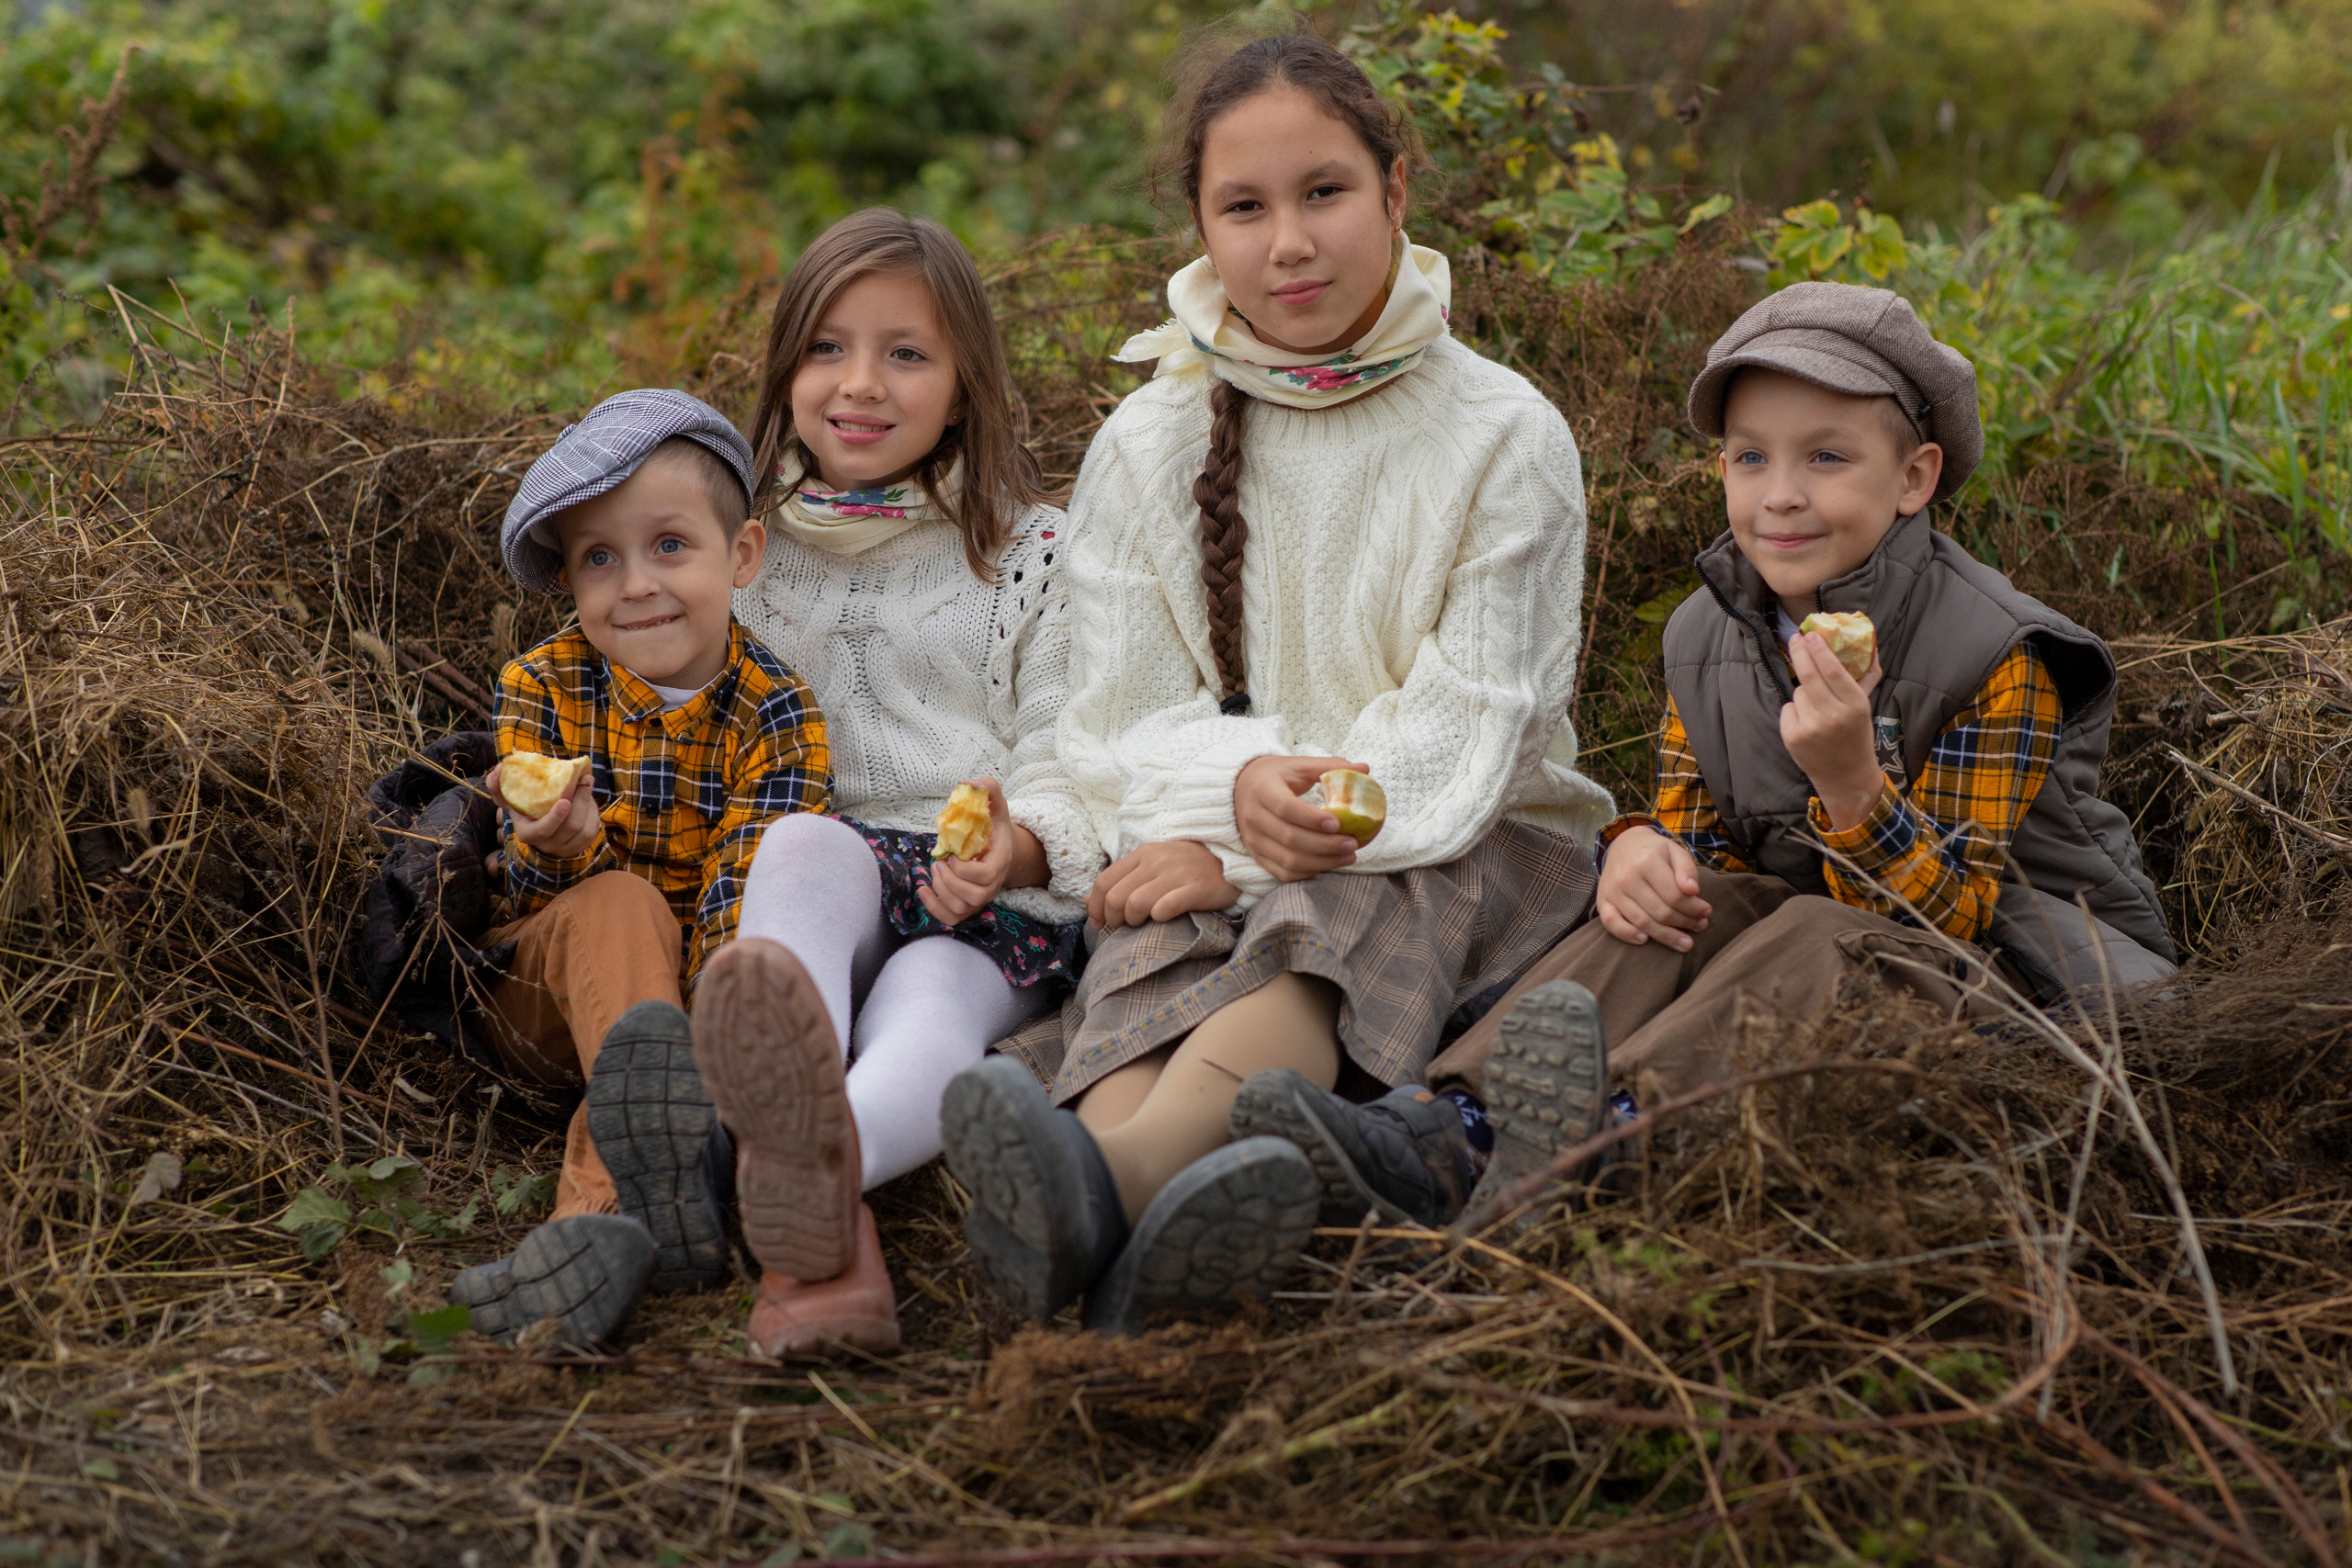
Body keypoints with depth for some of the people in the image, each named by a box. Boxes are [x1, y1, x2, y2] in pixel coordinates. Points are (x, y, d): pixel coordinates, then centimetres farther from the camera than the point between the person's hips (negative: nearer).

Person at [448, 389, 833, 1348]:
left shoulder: (778, 717, -4)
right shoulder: (540, 689, -1)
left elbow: (743, 901, -14)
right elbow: (533, 894, -5)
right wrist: (559, 851, -31)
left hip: (687, 987, 0)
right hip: (551, 995, 1)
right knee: (620, 907, -31)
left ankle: (593, 1219, -57)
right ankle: (670, 1197, -57)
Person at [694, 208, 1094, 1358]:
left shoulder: (1032, 550, 12)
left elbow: (1063, 758, 5)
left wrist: (1019, 844, -19)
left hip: (991, 898, -1)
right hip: (805, 883, 1)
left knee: (927, 1010, -35)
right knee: (804, 842, -36)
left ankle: (819, 1159, -73)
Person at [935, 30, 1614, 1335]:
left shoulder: (1504, 437, 1)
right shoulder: (1147, 447, 8)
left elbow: (1464, 732, -5)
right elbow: (1118, 722, 4)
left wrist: (1276, 846, -18)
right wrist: (1234, 785, -21)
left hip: (1453, 851, -2)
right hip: (1213, 851, 2)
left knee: (1326, 921, -37)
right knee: (1156, 947, -34)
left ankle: (1108, 1178, -67)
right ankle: (1104, 1207, -68)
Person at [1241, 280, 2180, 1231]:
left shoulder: (1998, 659, -16)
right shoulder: (1706, 639, 3)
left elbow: (1948, 919, -18)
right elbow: (1697, 841, 8)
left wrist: (1850, 782, -36)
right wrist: (1641, 853, -18)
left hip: (2021, 962, -6)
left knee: (1822, 936, -32)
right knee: (1694, 905, -20)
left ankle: (1613, 1129, -58)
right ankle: (1458, 1127, -41)